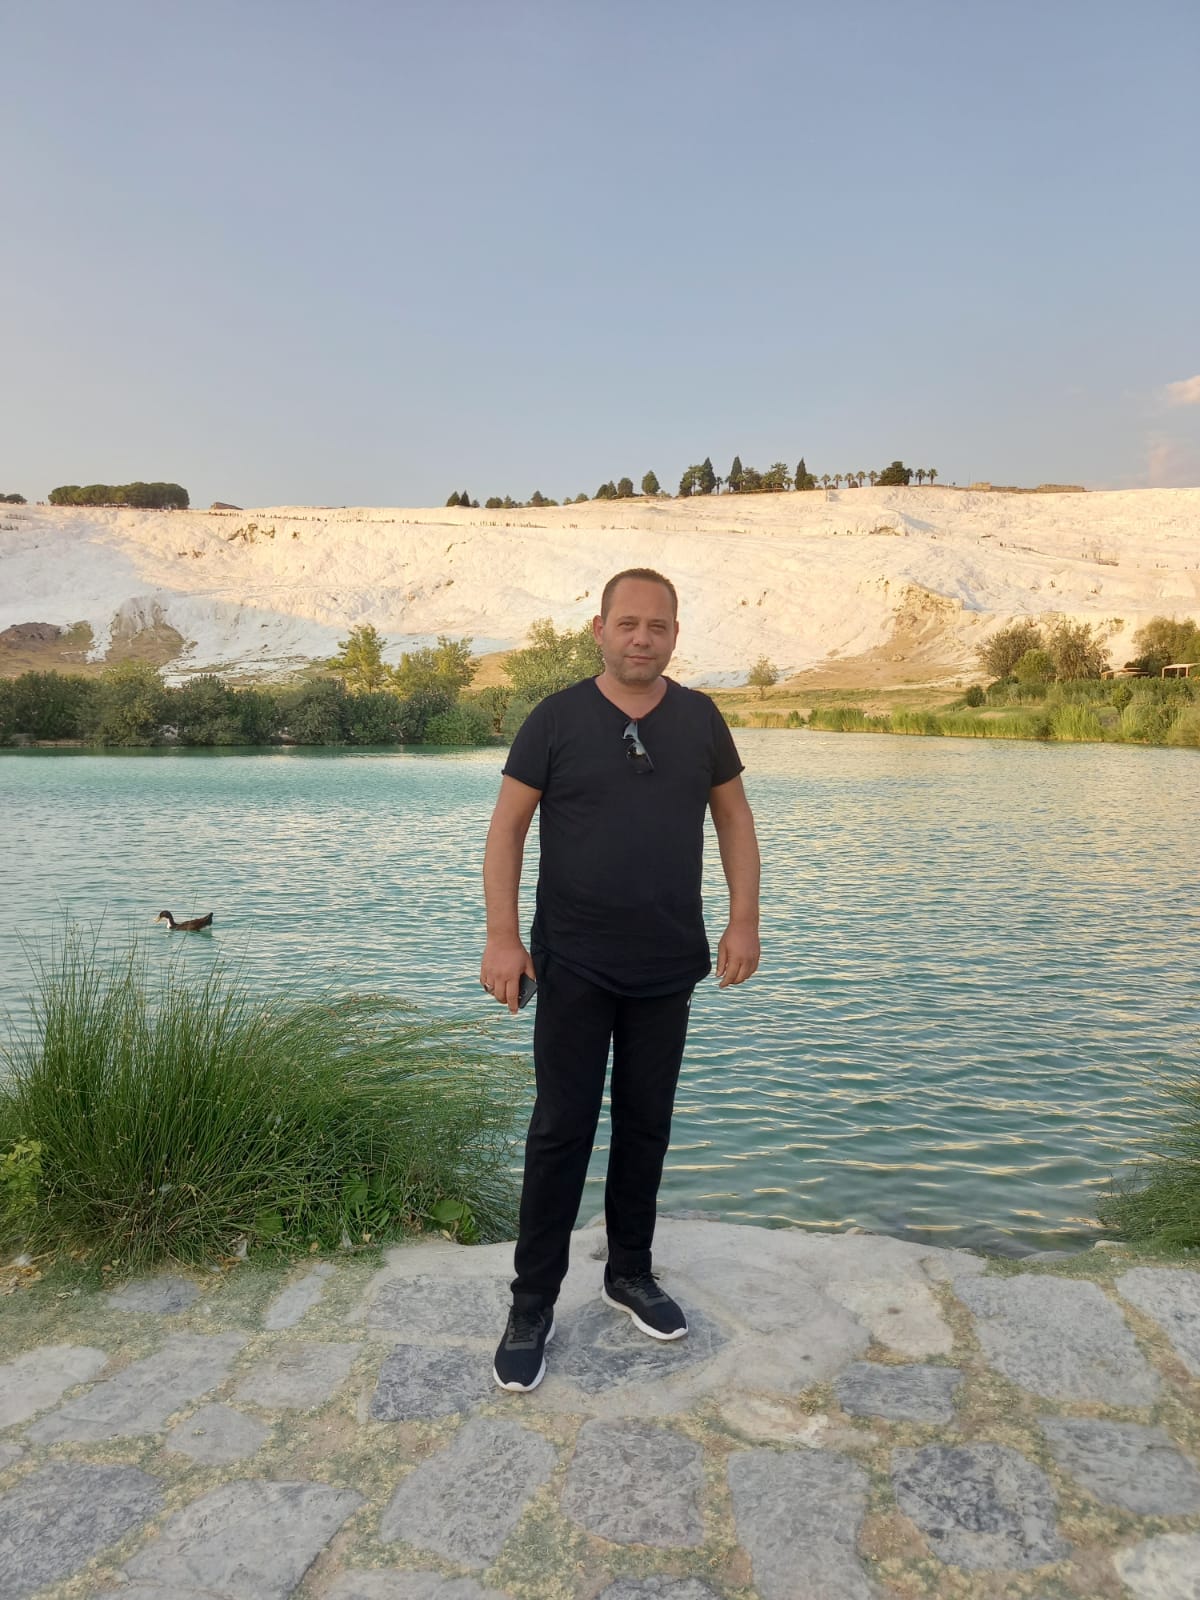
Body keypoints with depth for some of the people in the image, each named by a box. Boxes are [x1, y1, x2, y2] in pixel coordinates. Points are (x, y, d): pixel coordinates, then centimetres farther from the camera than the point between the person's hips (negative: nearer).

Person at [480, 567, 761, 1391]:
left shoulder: (700, 719, 2)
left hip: (669, 967, 3)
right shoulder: (556, 718, -6)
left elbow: (735, 819, 9)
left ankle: (632, 1274, 33)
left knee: (646, 1125, 15)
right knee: (561, 1131, 4)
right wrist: (503, 937, -11)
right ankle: (533, 1305, 18)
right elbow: (507, 828, -5)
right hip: (574, 967, -3)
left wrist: (744, 921, 1)